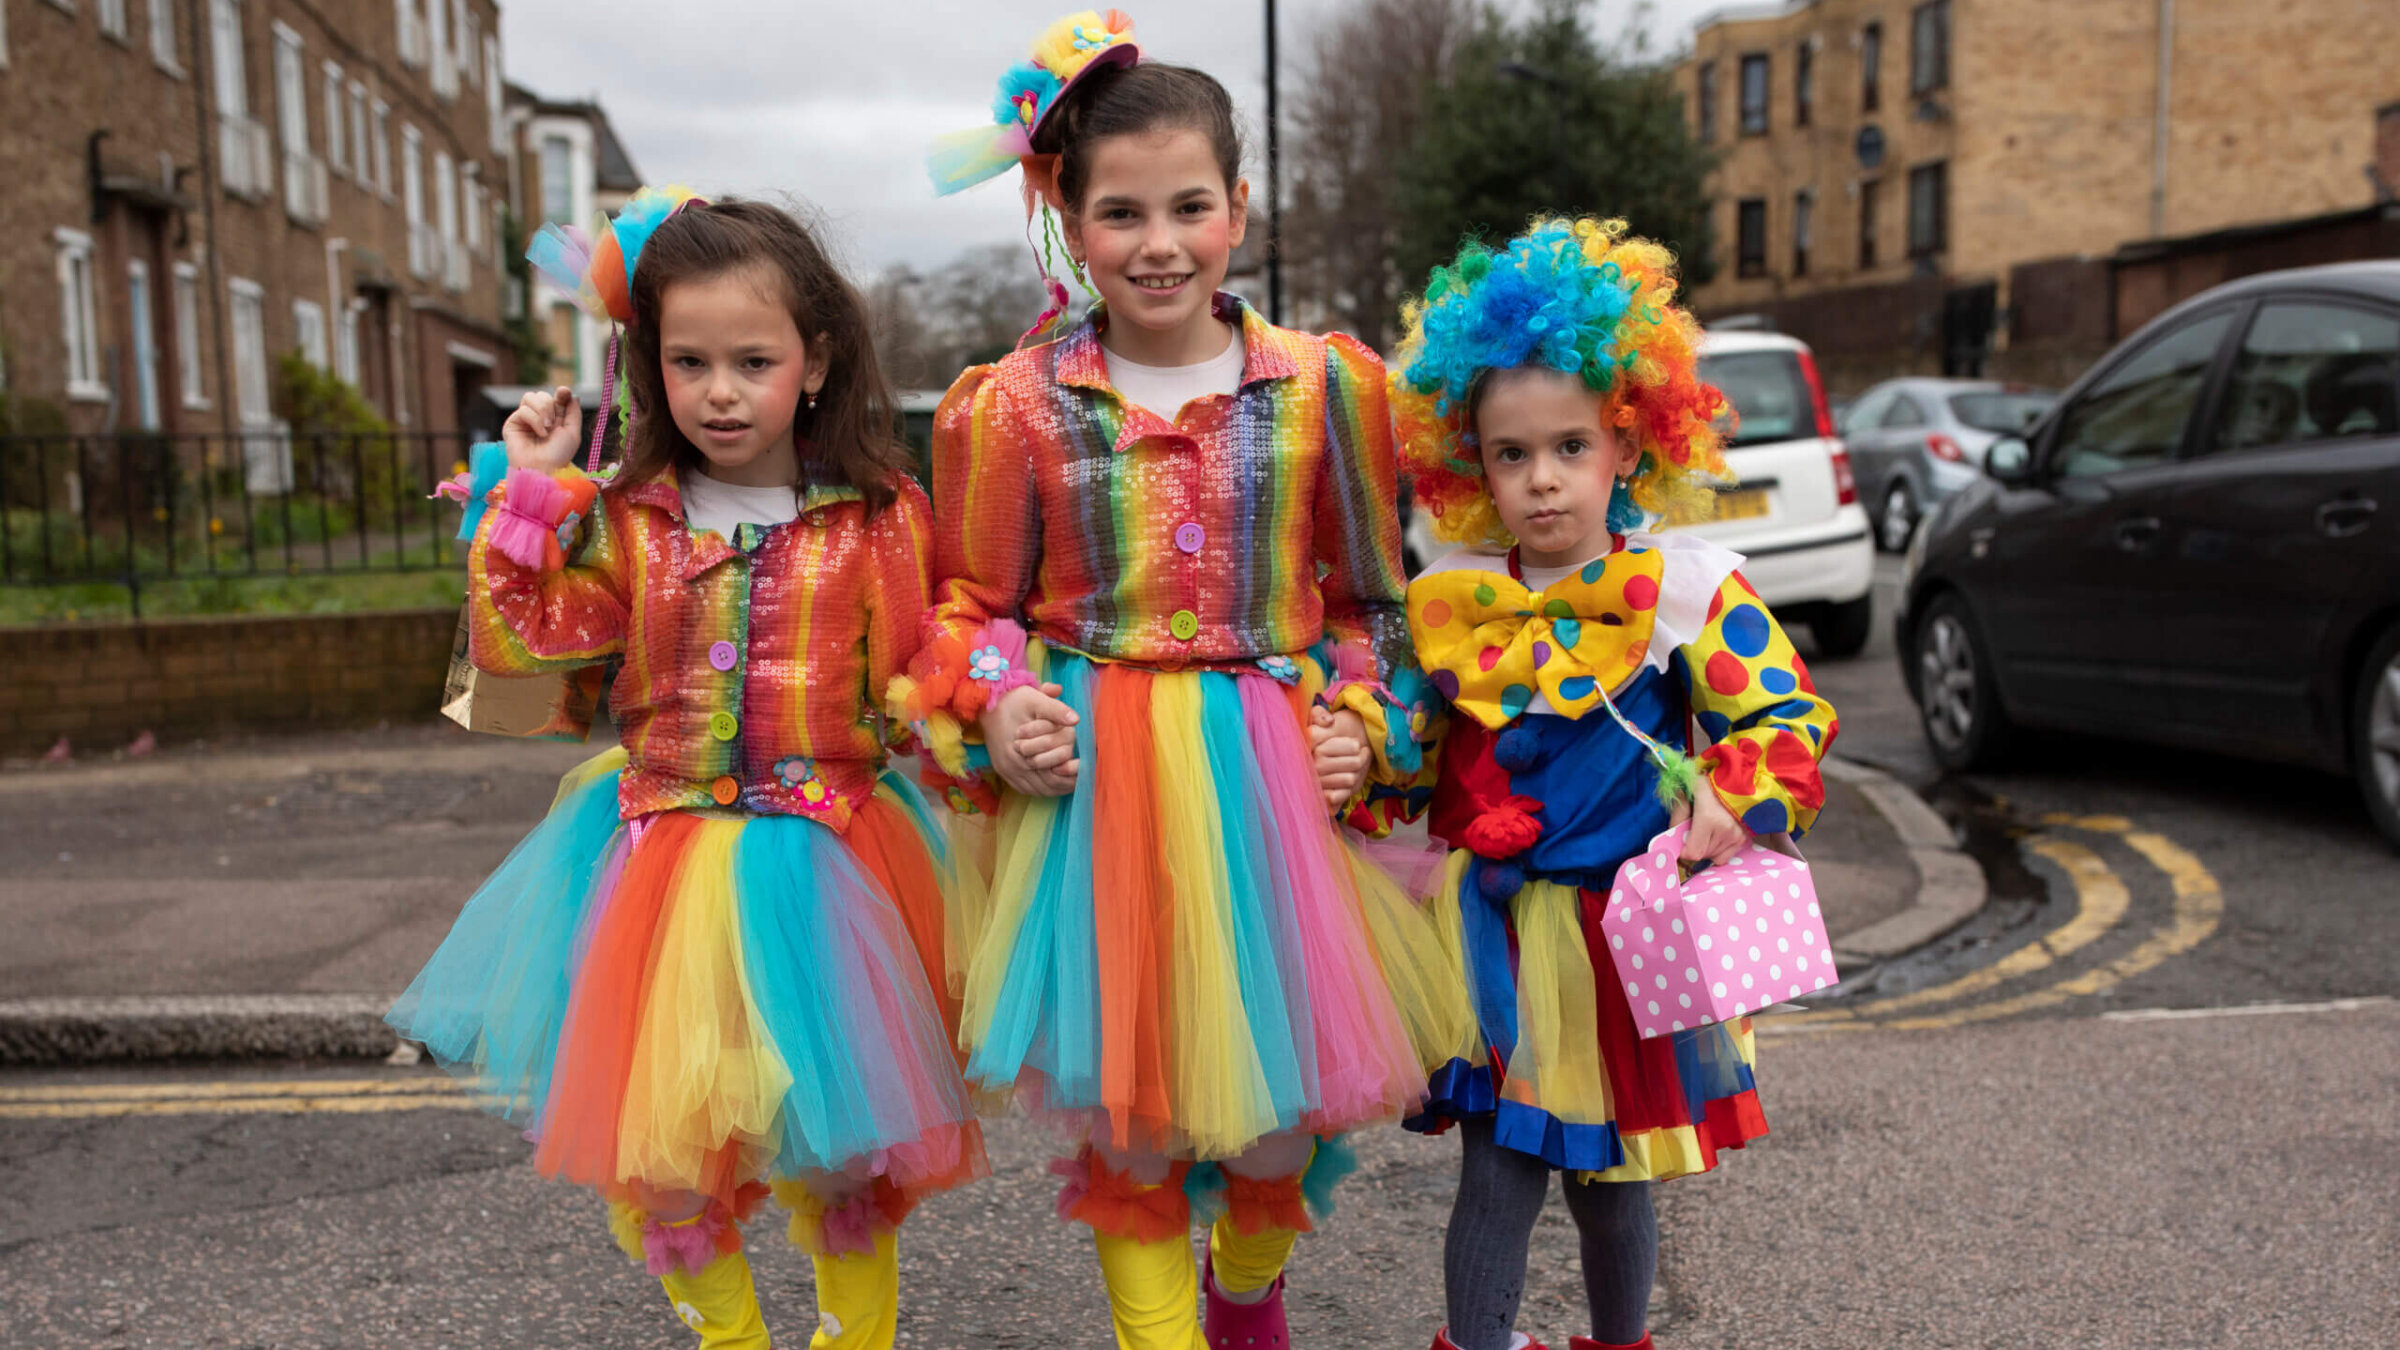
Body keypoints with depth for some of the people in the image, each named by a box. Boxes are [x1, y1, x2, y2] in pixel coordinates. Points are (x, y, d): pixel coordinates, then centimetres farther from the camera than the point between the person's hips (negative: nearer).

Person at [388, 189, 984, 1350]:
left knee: (842, 1148, 8)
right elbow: (513, 642, -3)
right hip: (665, 858, 2)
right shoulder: (628, 524, 2)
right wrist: (531, 488, -4)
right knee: (655, 1150, 8)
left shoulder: (879, 518, -3)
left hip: (827, 866, -2)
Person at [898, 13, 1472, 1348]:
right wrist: (992, 714, -10)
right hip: (1092, 778, -1)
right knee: (1122, 1095, 6)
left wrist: (1363, 724, -3)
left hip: (1274, 774, 2)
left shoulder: (1325, 384, 2)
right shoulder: (1017, 404, -1)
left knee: (1284, 1079, 12)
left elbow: (1369, 596, 10)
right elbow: (972, 600, 7)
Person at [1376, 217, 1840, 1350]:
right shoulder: (1448, 601, 0)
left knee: (1612, 1185, 16)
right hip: (1496, 931, 1)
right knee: (1497, 1181, 3)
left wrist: (1733, 801, -22)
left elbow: (1786, 717, -6)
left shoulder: (1688, 591, -7)